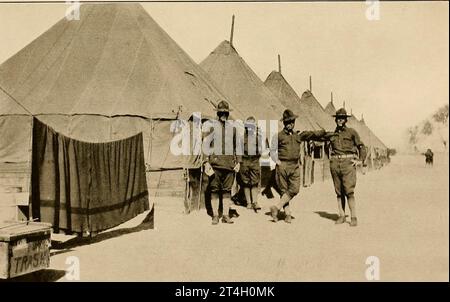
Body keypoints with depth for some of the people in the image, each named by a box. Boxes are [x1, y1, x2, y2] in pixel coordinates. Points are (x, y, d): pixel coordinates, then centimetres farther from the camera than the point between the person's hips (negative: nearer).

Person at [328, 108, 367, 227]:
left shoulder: (352, 132, 5)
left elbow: (362, 147, 8)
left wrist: (360, 161, -1)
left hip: (348, 163, -4)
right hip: (335, 163, 4)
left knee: (349, 191, -11)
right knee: (339, 192, 5)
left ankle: (353, 217, -5)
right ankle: (341, 216, 12)